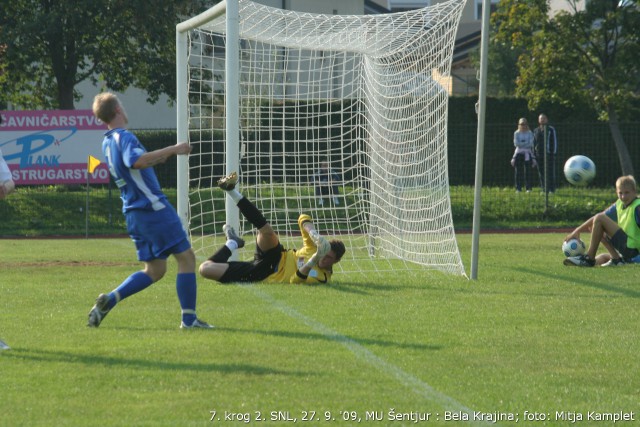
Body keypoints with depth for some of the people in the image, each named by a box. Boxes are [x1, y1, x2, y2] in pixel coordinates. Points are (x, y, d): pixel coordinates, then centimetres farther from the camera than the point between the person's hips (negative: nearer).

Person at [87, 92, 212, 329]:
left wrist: (161, 156, 31)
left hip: (133, 212, 9)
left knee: (154, 270, 14)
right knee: (186, 256, -1)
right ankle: (189, 318, -2)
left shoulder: (107, 143, 14)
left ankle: (108, 300, 1)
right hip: (154, 208, -9)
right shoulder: (124, 137, -13)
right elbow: (137, 161, -33)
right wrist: (172, 150, -28)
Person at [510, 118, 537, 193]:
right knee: (518, 172, -2)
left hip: (527, 153, -1)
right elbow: (516, 143, -4)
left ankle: (528, 188, -5)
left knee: (527, 171, -6)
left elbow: (531, 144, -4)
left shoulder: (529, 133, 6)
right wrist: (526, 143, -5)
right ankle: (518, 188, 1)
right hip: (519, 153, 1)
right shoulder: (516, 133, 7)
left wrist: (521, 143, -8)